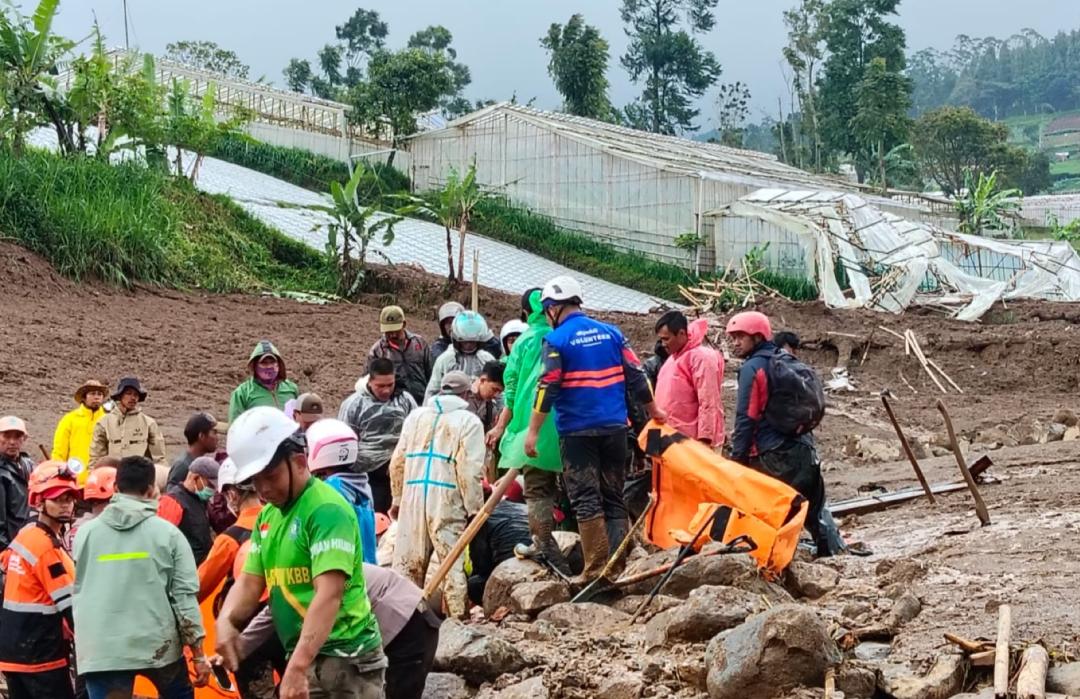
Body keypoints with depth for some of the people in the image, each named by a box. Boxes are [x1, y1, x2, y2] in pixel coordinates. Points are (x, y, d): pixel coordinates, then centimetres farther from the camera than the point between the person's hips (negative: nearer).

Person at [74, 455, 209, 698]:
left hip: (101, 650, 1)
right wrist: (198, 653, 2)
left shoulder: (86, 533, 4)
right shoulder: (167, 533, -1)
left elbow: (79, 590, 15)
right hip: (158, 644, -1)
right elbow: (184, 595, -3)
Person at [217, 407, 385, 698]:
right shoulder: (267, 516, 12)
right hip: (305, 658, 9)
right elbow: (250, 581, 13)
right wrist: (226, 621, -10)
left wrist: (297, 667, -33)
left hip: (345, 659, -9)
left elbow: (329, 594, -25)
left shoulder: (327, 510, -16)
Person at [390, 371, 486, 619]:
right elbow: (471, 470, -7)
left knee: (407, 561, 9)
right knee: (454, 563, 0)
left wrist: (397, 499, 22)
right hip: (447, 500, -4)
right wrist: (475, 509, -1)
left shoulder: (416, 416, 15)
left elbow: (398, 462, 15)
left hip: (412, 497, 4)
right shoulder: (469, 422, 1)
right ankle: (459, 616, -1)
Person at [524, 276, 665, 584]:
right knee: (614, 498, 11)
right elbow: (636, 375, 9)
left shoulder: (556, 340, -6)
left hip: (577, 429, -5)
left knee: (585, 499, -2)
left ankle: (596, 568, -8)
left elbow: (548, 387, -12)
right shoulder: (611, 333, 8)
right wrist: (653, 410, 22)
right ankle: (618, 567, 8)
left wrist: (533, 431, -9)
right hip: (614, 428, 5)